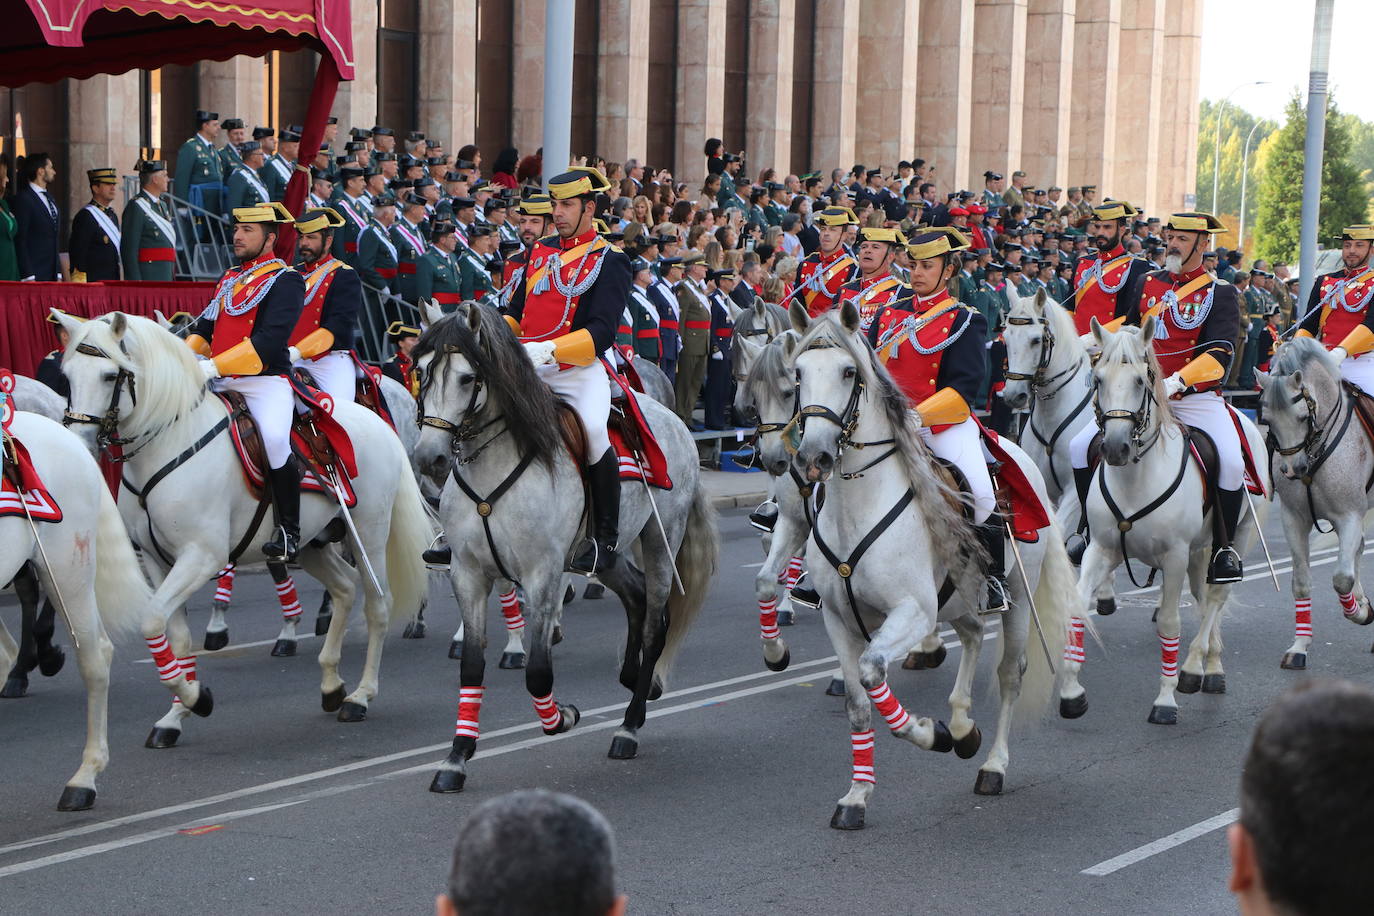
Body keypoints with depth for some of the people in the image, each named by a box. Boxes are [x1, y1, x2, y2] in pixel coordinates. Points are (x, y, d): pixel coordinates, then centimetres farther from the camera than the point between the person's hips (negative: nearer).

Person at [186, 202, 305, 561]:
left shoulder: (285, 280, -4)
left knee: (274, 438, -31)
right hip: (221, 383, 8)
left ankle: (288, 530, -16)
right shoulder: (229, 279, 22)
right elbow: (205, 328, 21)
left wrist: (214, 366, -23)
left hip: (267, 381, -8)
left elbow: (270, 339, -17)